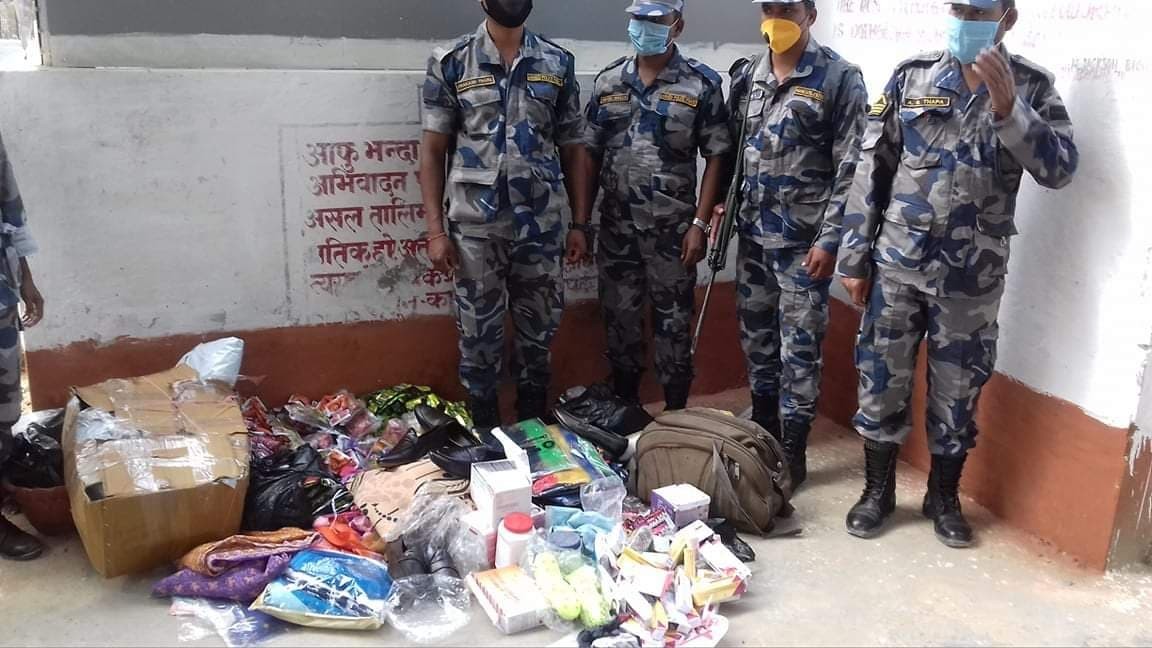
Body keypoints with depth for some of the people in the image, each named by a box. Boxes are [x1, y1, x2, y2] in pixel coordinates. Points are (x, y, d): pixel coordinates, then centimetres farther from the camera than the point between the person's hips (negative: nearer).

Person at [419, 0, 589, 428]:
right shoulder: (451, 64, 0)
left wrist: (579, 223, 5)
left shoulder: (558, 63, 6)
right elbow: (433, 152, 0)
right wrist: (435, 230, -7)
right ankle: (485, 433, 24)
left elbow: (572, 149, 10)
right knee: (479, 333, 7)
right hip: (475, 227, -2)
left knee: (539, 329, 12)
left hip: (542, 225, 2)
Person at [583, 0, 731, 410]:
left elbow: (715, 157, -5)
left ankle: (677, 412, 19)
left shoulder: (702, 83, -4)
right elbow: (591, 154, 8)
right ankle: (624, 406, 28)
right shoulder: (609, 81, 6)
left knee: (673, 321, 5)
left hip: (672, 228, -3)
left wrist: (699, 224, -11)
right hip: (616, 226, 4)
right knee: (619, 317, 12)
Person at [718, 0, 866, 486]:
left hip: (803, 238, -6)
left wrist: (829, 238, -15)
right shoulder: (747, 76, 10)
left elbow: (850, 167, -11)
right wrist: (723, 202, 6)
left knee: (799, 347, 1)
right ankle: (761, 434, 31)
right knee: (756, 336, 15)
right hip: (753, 232, 6)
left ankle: (793, 454, 12)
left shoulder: (839, 78, -8)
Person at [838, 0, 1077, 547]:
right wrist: (854, 257, 0)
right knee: (881, 380, 7)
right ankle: (878, 490, 26)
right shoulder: (913, 76, 1)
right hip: (897, 265, 1)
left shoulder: (1031, 85, 1)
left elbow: (1059, 168, -10)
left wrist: (1007, 107, -23)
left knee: (956, 391, 10)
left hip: (973, 277, 0)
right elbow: (872, 169, 2)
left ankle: (943, 499, 30)